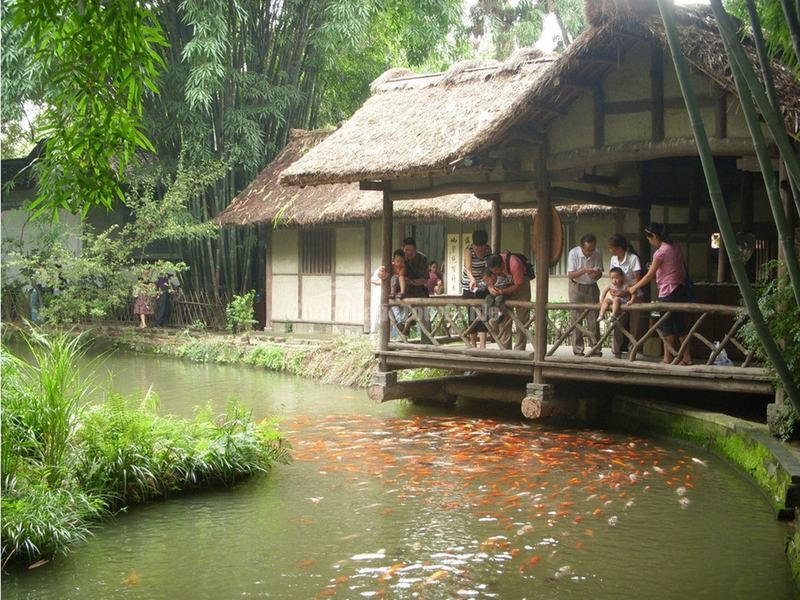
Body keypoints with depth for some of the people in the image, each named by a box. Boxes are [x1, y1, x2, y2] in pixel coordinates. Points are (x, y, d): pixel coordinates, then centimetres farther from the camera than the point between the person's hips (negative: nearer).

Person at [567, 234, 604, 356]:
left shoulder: (597, 254, -8)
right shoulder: (573, 253, -16)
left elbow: (600, 272, 3)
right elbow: (570, 275, -17)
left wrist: (597, 274, -21)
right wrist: (584, 271, -32)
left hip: (592, 288, 2)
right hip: (577, 288, -2)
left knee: (593, 319, -1)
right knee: (577, 320, 0)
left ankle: (596, 349, 4)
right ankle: (578, 350, 6)